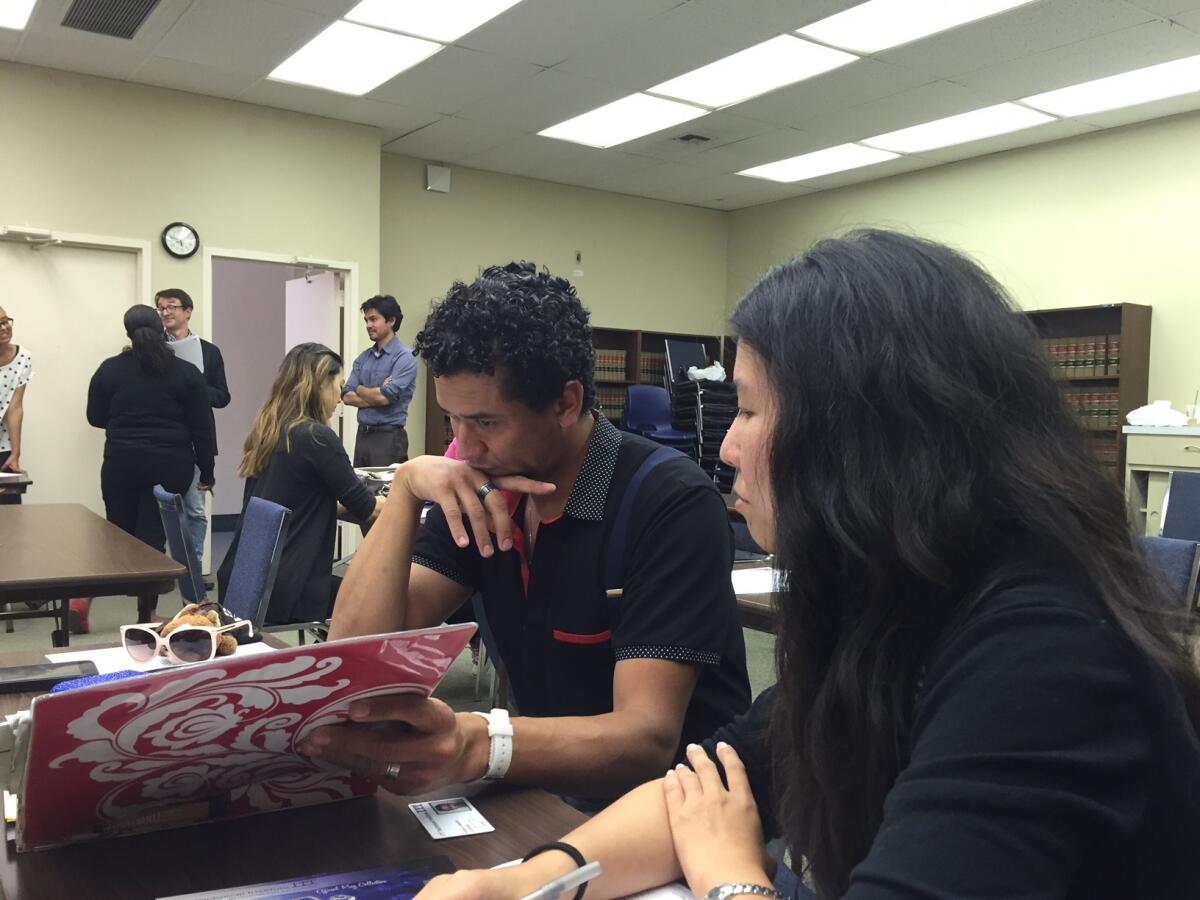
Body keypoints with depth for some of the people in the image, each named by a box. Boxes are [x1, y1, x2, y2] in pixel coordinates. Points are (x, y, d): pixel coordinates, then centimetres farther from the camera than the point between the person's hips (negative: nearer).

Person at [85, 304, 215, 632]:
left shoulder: (110, 369, 2)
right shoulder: (187, 373, -1)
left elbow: (96, 417, 8)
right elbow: (202, 428, -1)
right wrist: (206, 472, 5)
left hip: (122, 464, 2)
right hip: (170, 467, -2)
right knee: (152, 537, 3)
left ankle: (83, 598, 4)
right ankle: (145, 615, 8)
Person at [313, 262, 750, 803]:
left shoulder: (671, 504, -19)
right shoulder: (484, 495, -1)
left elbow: (647, 739, -28)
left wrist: (474, 745, -45)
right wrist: (406, 489, -18)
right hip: (550, 795, 6)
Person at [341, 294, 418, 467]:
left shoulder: (405, 357, -10)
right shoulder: (363, 357, 11)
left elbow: (386, 397, -18)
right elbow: (346, 396, 4)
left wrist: (360, 389, 1)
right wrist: (376, 396, -11)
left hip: (389, 437, -6)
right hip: (362, 435, 7)